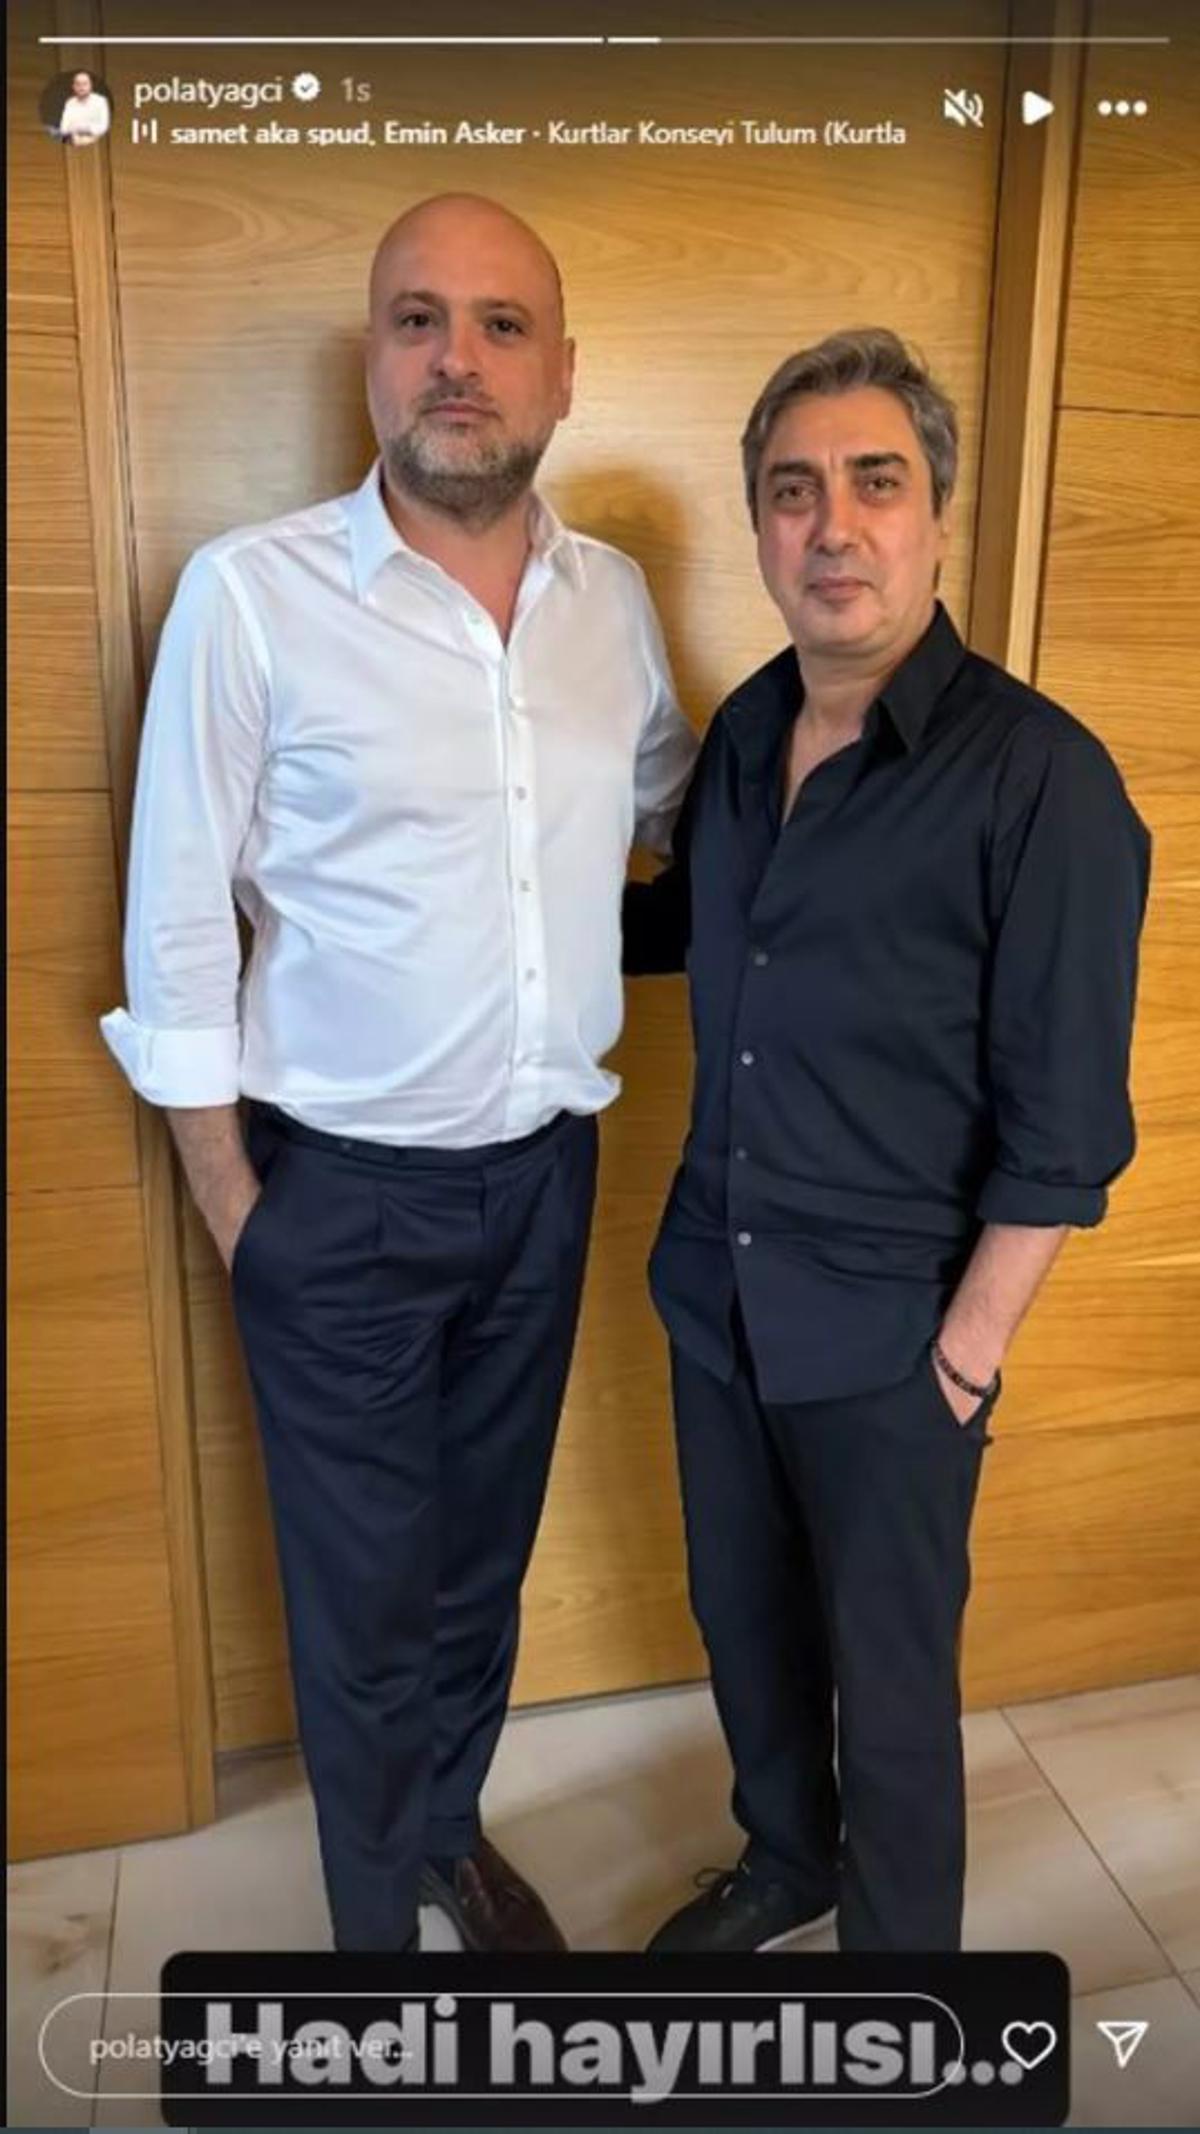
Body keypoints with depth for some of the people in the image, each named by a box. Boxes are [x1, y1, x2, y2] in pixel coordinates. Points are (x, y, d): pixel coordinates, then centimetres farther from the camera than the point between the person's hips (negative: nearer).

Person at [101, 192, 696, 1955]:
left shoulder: (613, 596, 2)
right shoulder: (253, 592, -13)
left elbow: (682, 808, 19)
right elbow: (178, 923, -9)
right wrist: (230, 1203, -7)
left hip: (546, 1168, 4)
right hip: (344, 1197, -4)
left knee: (486, 1546, 22)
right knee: (362, 1587, 13)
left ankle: (451, 1828, 50)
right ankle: (379, 1925, 41)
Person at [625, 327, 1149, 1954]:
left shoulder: (1040, 777, -17)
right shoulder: (743, 729, 2)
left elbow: (1065, 1124, -15)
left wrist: (963, 1356, -13)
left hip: (886, 1335, -6)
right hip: (713, 1289, 6)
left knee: (888, 1679, 14)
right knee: (743, 1616, 24)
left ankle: (896, 1944, 42)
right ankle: (783, 1859, 51)